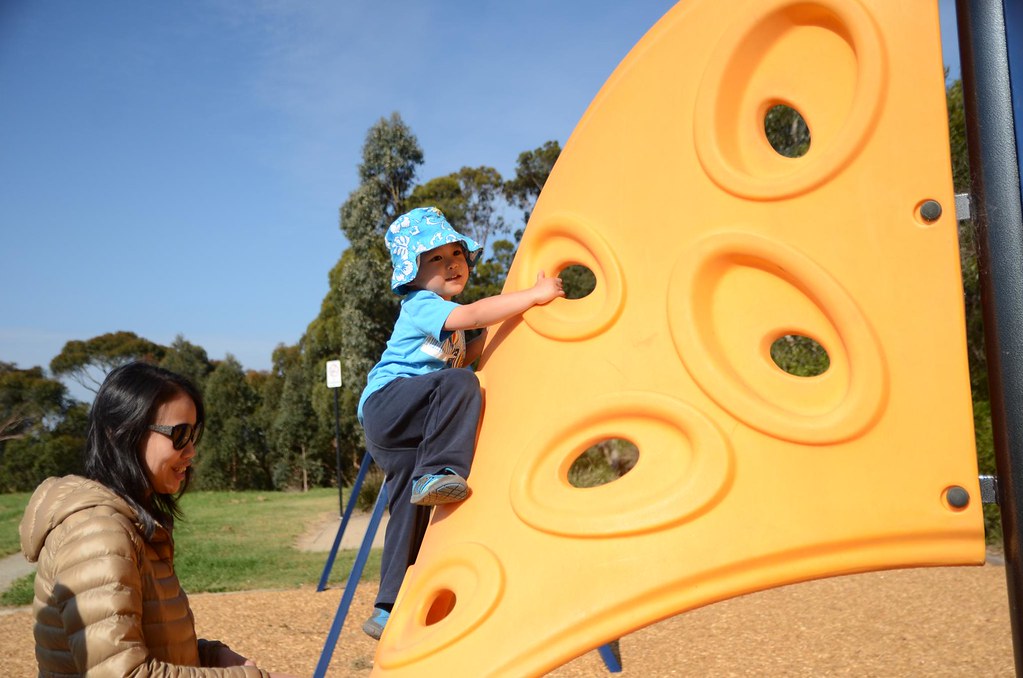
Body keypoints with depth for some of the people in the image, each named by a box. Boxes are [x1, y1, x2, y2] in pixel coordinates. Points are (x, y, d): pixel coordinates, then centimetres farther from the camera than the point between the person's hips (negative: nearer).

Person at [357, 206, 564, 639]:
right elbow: (472, 315, -27)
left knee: (411, 514, 6)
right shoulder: (421, 305, -10)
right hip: (387, 403, -9)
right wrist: (533, 295, -27)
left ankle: (389, 610, 10)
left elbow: (464, 357, 29)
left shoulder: (445, 318, 20)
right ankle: (436, 473, -35)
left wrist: (488, 335, 14)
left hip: (406, 433, 9)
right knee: (460, 385, -32)